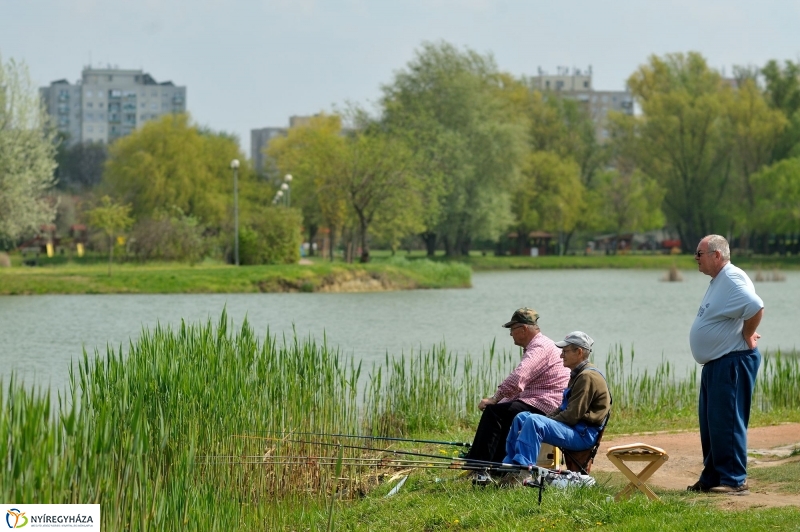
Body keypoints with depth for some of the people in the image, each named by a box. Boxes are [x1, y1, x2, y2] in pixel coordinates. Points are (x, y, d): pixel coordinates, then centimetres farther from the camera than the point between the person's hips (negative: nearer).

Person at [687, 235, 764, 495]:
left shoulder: (732, 279, -17)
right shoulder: (718, 281, 17)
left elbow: (756, 308, -30)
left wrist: (747, 337, -18)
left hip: (732, 363, -11)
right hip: (715, 364, 11)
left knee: (726, 422, -9)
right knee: (710, 423, 14)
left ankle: (734, 481, -6)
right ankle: (712, 478, 22)